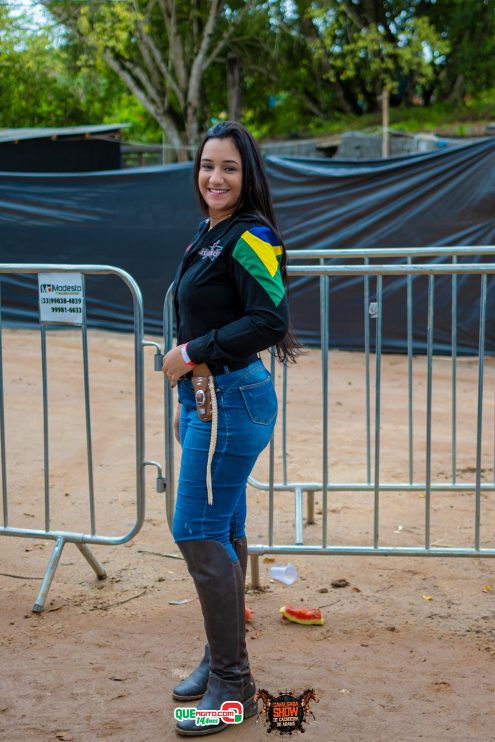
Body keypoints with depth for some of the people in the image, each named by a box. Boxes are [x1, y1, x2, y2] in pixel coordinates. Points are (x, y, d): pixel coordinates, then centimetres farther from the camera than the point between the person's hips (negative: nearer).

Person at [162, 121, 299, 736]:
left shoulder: (250, 237, -13)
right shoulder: (208, 234, 15)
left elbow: (270, 320, -23)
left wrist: (191, 353, -17)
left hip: (234, 401, -9)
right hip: (208, 399, 9)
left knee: (196, 530, -8)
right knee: (222, 533, 14)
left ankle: (232, 685, 1)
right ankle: (222, 659, 26)